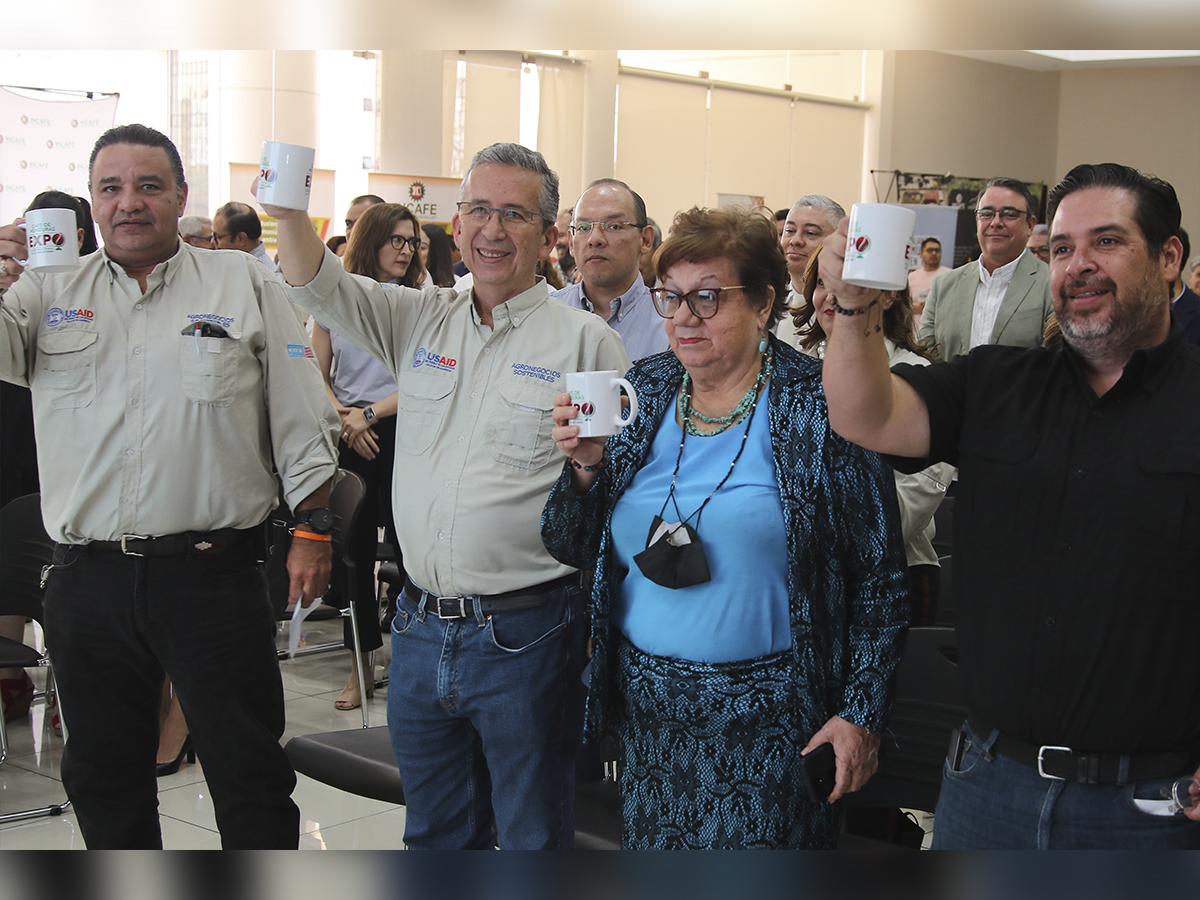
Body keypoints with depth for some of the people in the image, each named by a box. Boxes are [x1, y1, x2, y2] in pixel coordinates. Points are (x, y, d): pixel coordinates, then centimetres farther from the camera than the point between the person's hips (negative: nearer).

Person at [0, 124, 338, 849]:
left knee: (251, 775, 4)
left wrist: (313, 531, -1)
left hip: (213, 573, -3)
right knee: (104, 777, 16)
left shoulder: (245, 285, 4)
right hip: (88, 579, 3)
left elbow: (300, 422, 4)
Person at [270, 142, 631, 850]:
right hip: (423, 627, 5)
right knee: (435, 837, 19)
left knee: (533, 839, 7)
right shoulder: (420, 320, 9)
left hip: (526, 633, -5)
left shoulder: (588, 341, -5)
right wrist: (289, 208, -14)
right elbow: (320, 287, 2)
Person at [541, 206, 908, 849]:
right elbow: (570, 548, 7)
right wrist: (586, 466, -11)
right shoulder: (642, 392, 4)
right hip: (646, 711, 5)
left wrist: (861, 712, -9)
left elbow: (878, 576, -7)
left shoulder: (822, 408, -10)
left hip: (766, 723, -4)